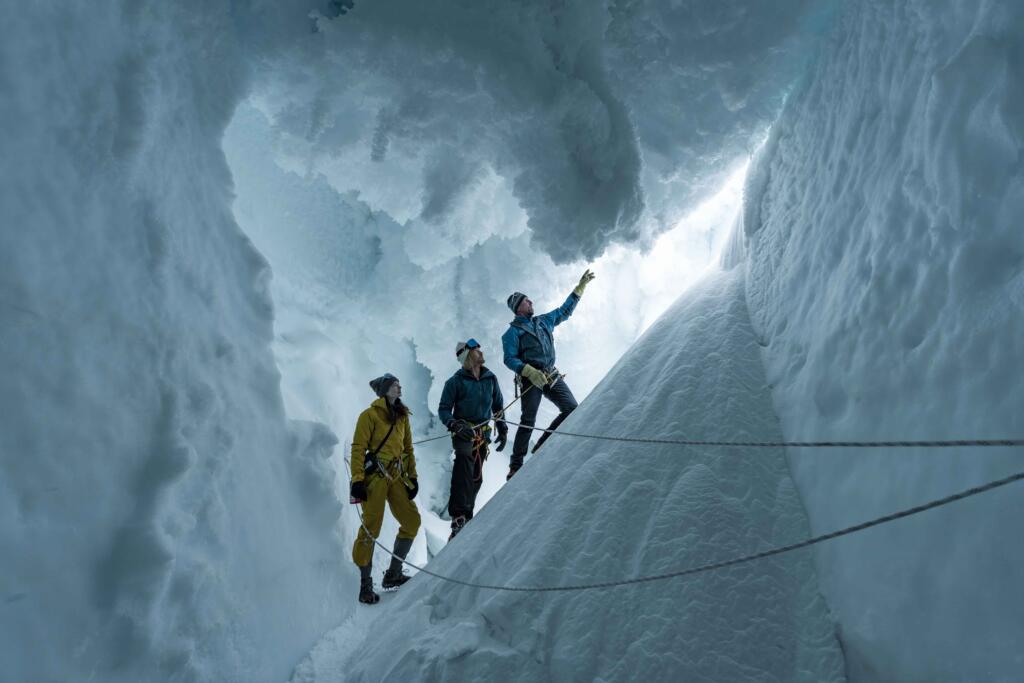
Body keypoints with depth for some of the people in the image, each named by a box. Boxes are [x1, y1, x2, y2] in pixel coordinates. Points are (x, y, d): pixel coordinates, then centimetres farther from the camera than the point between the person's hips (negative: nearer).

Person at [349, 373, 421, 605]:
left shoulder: (402, 416, 16)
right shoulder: (369, 415, -5)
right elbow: (358, 448, -9)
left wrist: (412, 476, 15)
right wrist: (357, 479, -16)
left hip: (396, 477, 7)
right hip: (375, 475, -7)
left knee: (412, 521, 4)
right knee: (371, 528, -8)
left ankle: (393, 574, 17)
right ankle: (364, 585, 1)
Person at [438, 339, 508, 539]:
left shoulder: (490, 378, 8)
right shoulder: (456, 382, -7)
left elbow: (498, 405, 20)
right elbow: (443, 410, -6)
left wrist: (502, 429, 13)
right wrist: (455, 426, -23)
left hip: (482, 433, 6)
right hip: (463, 431, -5)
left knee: (476, 477, 8)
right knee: (464, 463, -29)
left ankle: (466, 515, 23)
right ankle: (459, 516, -35)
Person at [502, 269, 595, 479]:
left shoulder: (544, 321, 20)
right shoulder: (513, 332, 1)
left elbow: (565, 309, 30)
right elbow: (510, 359, -6)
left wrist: (581, 286, 31)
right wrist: (530, 372, -22)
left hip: (551, 376, 6)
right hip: (531, 378, -6)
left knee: (572, 409, -8)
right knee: (528, 420, -10)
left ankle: (542, 446, 6)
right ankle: (515, 466, -3)